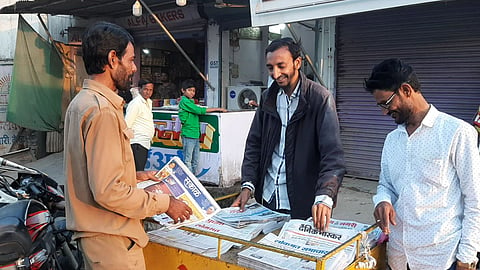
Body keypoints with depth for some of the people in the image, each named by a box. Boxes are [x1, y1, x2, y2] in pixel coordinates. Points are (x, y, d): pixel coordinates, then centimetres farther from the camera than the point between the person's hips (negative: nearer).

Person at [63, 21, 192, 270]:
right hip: (111, 238, -10)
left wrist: (136, 176, 16)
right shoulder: (102, 111, -23)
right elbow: (108, 192, -26)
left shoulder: (81, 102, 9)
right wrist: (165, 203, -16)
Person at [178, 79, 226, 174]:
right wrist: (217, 109, -12)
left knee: (195, 161, 12)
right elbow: (199, 110, -16)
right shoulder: (184, 101, -9)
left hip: (195, 134, 9)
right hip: (188, 135, -9)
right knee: (188, 160, -4)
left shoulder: (190, 101, 19)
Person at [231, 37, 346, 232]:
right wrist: (247, 185, -2)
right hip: (267, 199, 5)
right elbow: (254, 144, 9)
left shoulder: (320, 99, -11)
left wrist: (324, 197, -32)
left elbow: (333, 154, -18)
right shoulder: (268, 97, 6)